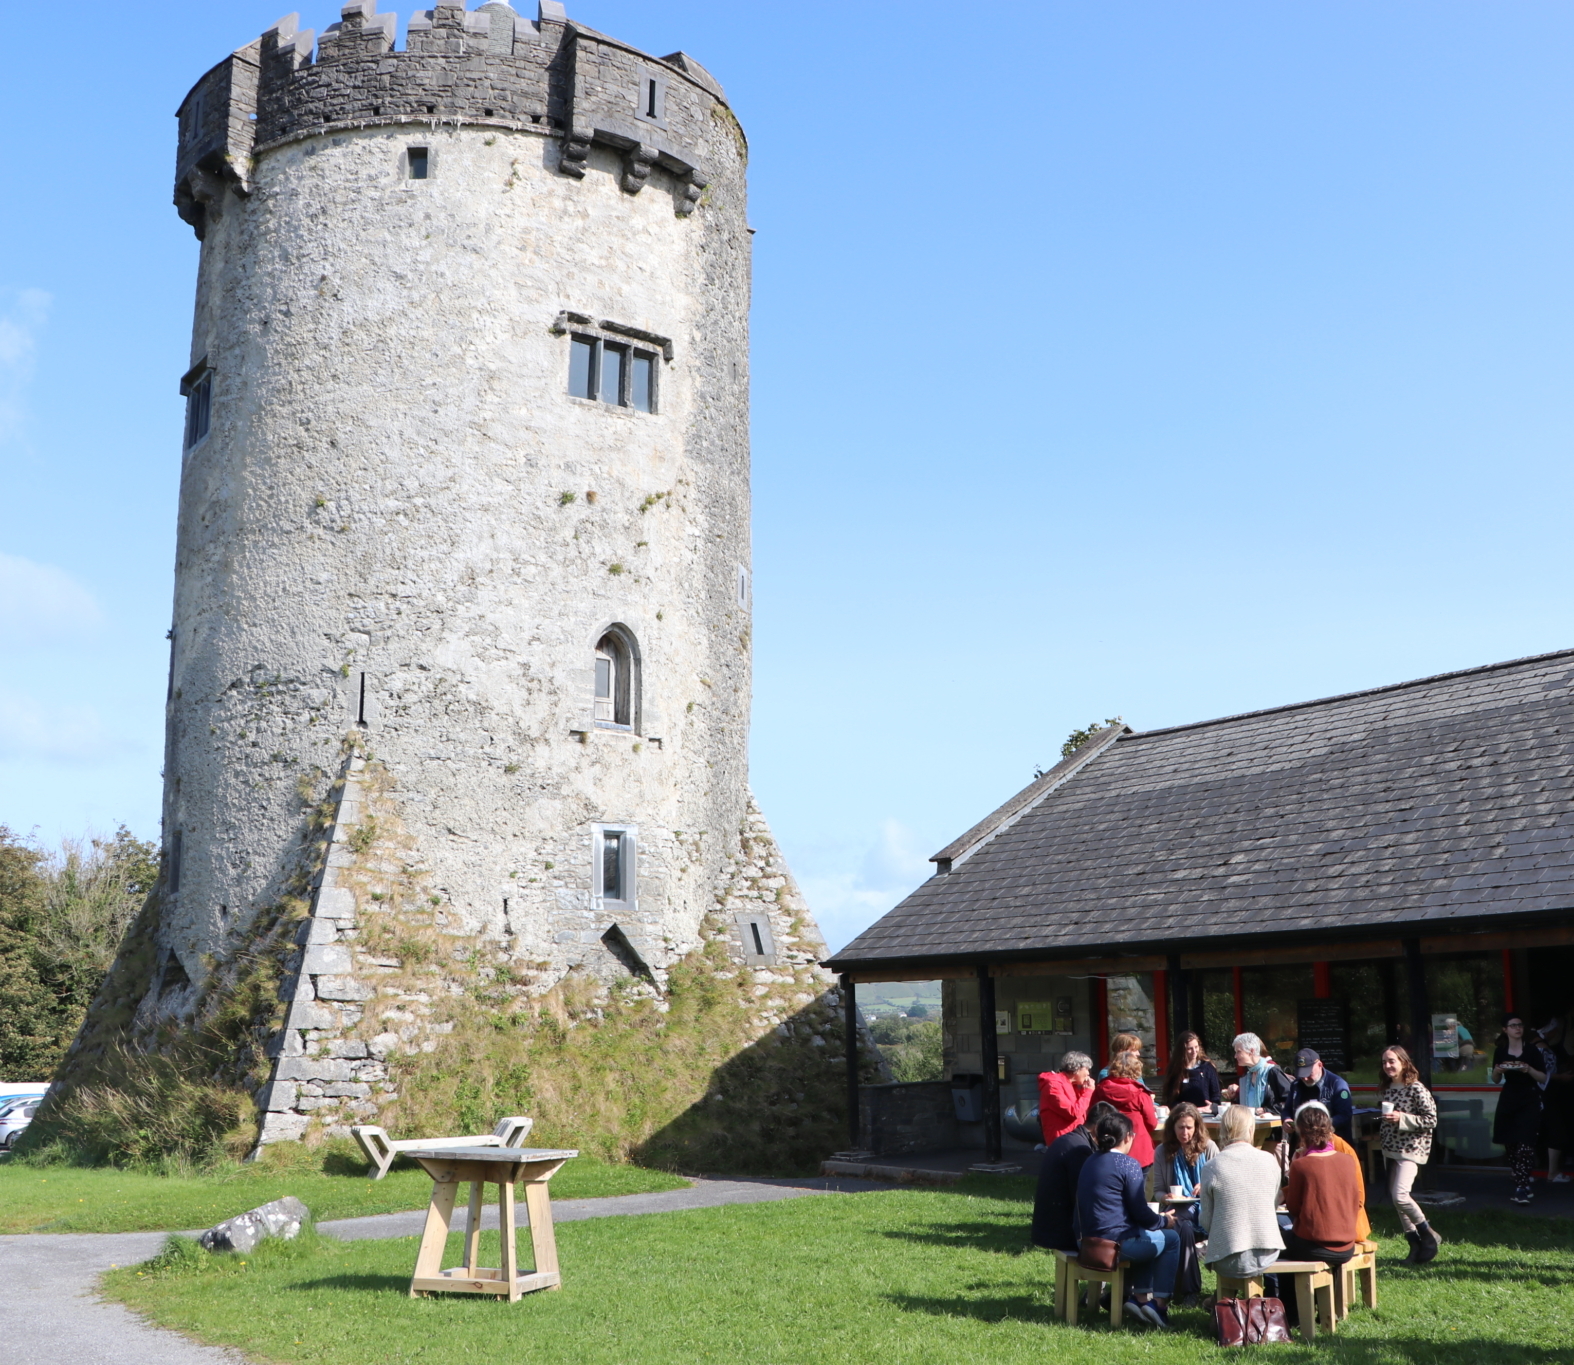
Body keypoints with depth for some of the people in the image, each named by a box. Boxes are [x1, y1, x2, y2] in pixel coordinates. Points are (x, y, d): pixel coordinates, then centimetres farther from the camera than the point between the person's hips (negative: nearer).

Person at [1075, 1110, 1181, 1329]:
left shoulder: (1089, 1162, 12)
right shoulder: (1127, 1164, -12)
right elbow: (1140, 1212, -12)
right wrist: (1164, 1221, 9)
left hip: (1090, 1241, 8)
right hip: (1116, 1243, -8)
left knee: (1147, 1237, 30)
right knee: (1171, 1239, 14)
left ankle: (1140, 1298, 20)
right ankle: (1159, 1304, 11)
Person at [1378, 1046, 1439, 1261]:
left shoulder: (1416, 1089, -11)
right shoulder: (1386, 1090, 10)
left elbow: (1431, 1120, -13)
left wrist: (1401, 1118, -20)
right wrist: (1385, 1120, 5)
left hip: (1411, 1149, -8)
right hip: (1390, 1149, 8)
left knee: (1400, 1195, -20)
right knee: (1395, 1197, 7)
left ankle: (1429, 1235, 0)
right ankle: (1414, 1243, 18)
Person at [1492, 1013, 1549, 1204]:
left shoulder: (1532, 1050, -3)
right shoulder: (1500, 1052, 7)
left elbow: (1543, 1078, -1)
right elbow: (1495, 1080, 15)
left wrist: (1529, 1070, -19)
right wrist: (1497, 1070, -7)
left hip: (1529, 1102, -4)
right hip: (1508, 1101, 4)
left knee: (1525, 1143, -14)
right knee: (1510, 1144, 3)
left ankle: (1522, 1188, -17)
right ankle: (1521, 1185, 13)